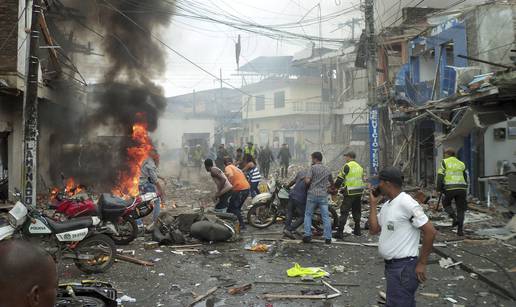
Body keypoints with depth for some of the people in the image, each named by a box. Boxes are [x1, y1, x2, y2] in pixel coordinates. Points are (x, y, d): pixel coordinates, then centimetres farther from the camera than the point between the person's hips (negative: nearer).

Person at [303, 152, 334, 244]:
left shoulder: (313, 168, -5)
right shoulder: (327, 170, 12)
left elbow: (307, 181, -14)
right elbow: (332, 183, 23)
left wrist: (305, 180, 8)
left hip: (312, 194, -3)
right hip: (323, 195, 4)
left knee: (308, 215, 8)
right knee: (325, 216, 5)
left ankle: (307, 235, 3)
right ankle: (328, 238, 5)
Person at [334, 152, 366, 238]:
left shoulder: (347, 166, -11)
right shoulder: (359, 167, 14)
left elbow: (340, 179, -11)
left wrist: (335, 187, 2)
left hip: (350, 193, -7)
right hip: (359, 192, 7)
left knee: (344, 212, -6)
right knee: (357, 211, 18)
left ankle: (340, 232, -8)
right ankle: (357, 230, 23)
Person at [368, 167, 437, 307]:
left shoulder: (406, 203, -18)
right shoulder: (386, 205, 11)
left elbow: (430, 232, -19)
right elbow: (373, 229, 9)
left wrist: (421, 264, -16)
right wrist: (373, 203, 4)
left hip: (404, 266, -9)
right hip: (391, 264, 9)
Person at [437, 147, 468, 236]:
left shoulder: (444, 162, 6)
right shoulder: (461, 164, 18)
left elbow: (440, 176, -2)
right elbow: (466, 177, 16)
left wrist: (439, 188, 5)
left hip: (450, 188, -3)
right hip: (461, 188, 4)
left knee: (446, 203, 21)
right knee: (460, 209, 9)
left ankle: (455, 218, -2)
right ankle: (460, 230, 4)